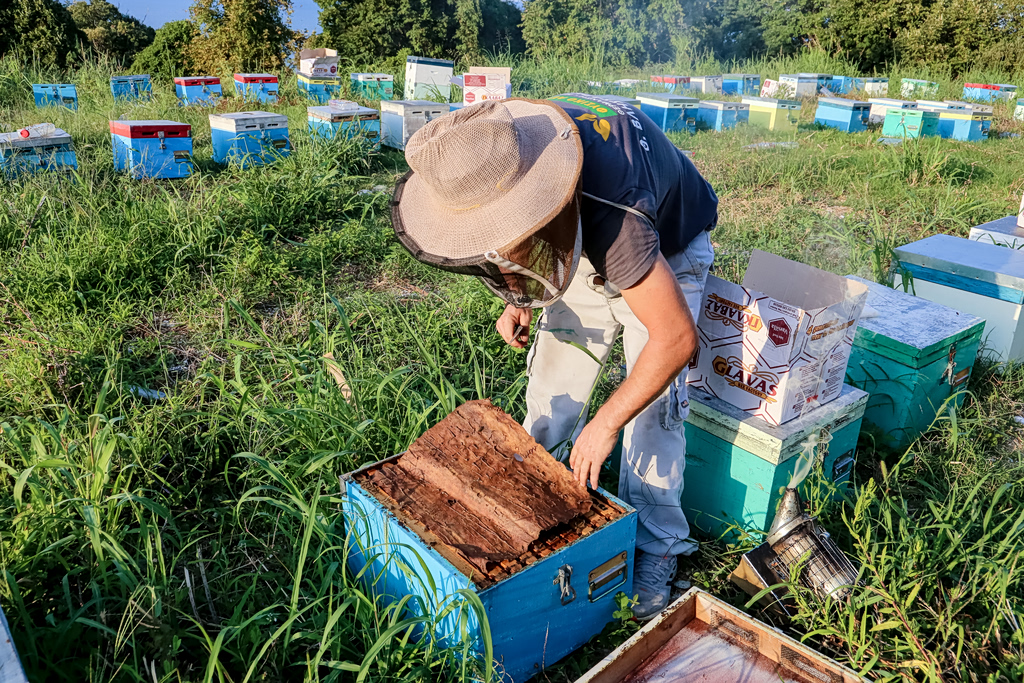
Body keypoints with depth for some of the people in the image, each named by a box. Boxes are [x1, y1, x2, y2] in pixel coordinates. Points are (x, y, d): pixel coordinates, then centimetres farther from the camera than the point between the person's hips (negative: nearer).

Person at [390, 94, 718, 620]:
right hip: (588, 246, 6)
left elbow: (676, 337, -39)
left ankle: (654, 547, 5)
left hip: (667, 250, -5)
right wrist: (520, 300, -13)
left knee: (655, 402, -11)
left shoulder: (611, 214, -47)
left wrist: (605, 424, -30)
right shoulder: (504, 150, -26)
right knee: (555, 373, 5)